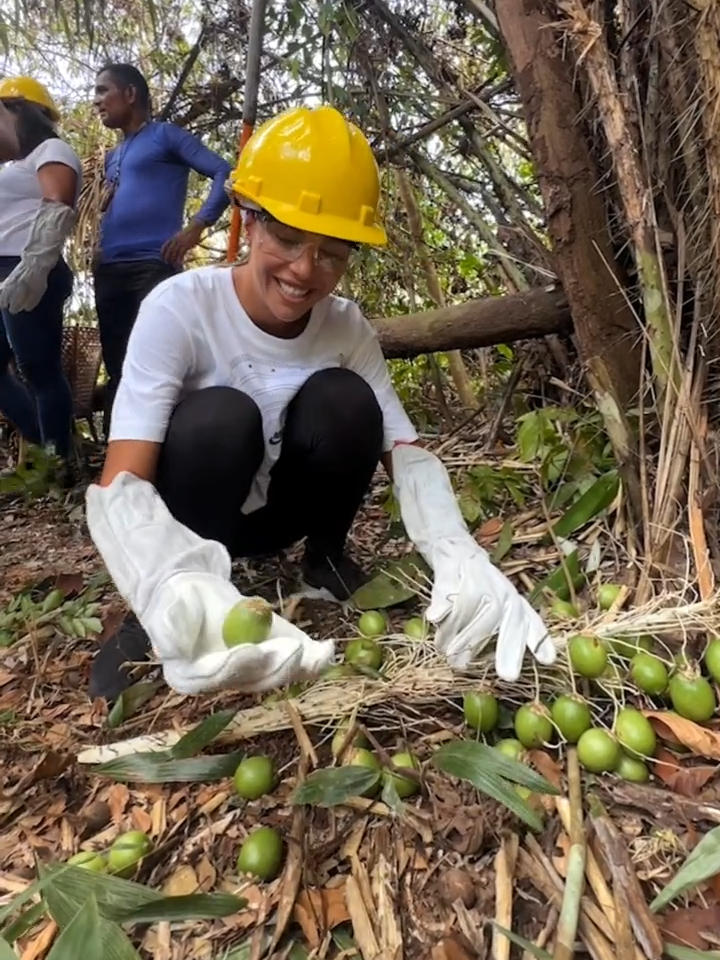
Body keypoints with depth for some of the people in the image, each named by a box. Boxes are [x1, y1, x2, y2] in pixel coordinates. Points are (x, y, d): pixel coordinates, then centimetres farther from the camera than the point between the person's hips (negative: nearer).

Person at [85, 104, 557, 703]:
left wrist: (458, 555, -41)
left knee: (343, 399, -25)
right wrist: (182, 589, -56)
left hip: (274, 509, 3)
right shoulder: (179, 308, -26)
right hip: (180, 525, -2)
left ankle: (327, 560, 1)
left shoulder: (348, 329, -15)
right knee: (220, 415, -35)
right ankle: (161, 617, -12)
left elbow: (406, 452, -20)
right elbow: (119, 487, -34)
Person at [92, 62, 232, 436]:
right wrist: (103, 204, 8)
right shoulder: (112, 157, 26)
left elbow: (225, 173, -5)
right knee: (116, 367, 7)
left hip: (153, 266, -7)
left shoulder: (166, 136, 5)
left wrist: (196, 226, -14)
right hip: (108, 271, 7)